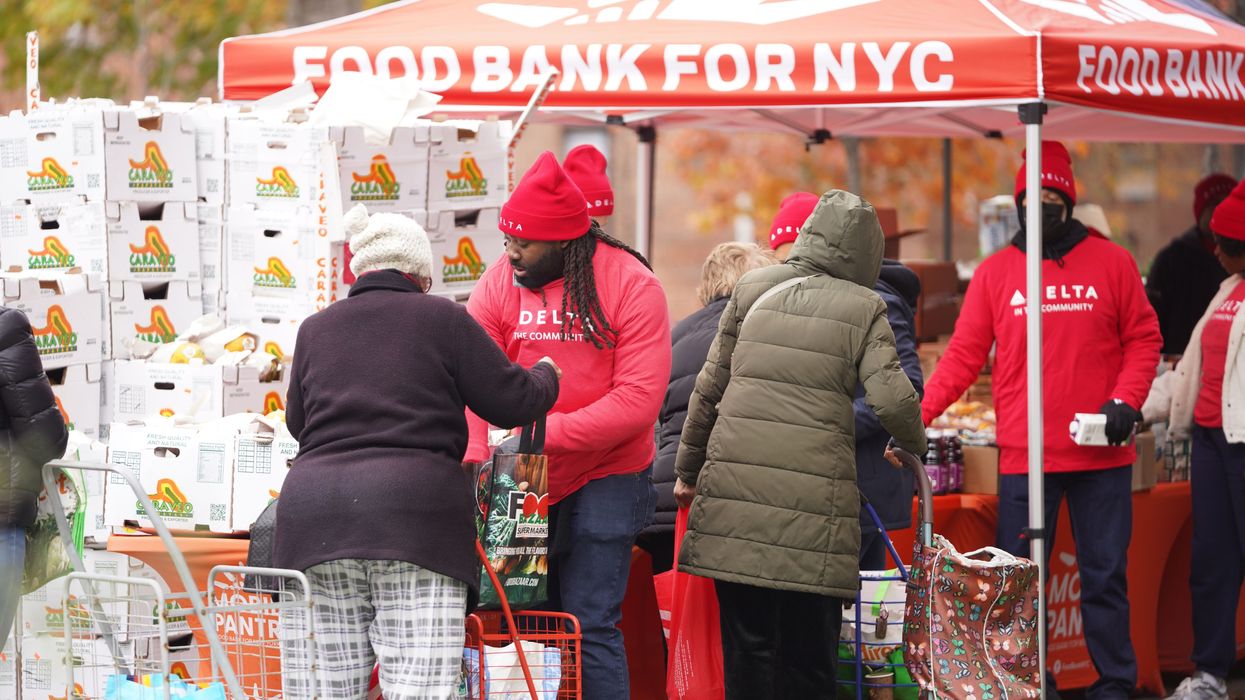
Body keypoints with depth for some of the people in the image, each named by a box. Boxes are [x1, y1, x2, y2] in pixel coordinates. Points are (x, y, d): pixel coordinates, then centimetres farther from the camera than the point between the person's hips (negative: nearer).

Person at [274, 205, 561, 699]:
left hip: (314, 513, 4)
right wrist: (546, 377, 29)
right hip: (414, 515, -4)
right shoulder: (442, 319, 6)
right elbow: (511, 401, 8)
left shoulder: (315, 329, 17)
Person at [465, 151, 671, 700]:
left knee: (590, 625, -8)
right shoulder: (500, 283, -1)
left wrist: (544, 432, -24)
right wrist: (475, 455, -27)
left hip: (606, 479, -4)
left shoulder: (631, 285, -11)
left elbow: (638, 400, -19)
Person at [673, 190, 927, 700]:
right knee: (809, 653, 5)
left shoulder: (751, 291, 10)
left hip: (735, 489, 2)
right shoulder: (863, 309, 2)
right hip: (814, 499, -2)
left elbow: (709, 390, 13)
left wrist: (688, 470, 23)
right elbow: (892, 400, -7)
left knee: (746, 644, 6)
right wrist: (914, 445, 14)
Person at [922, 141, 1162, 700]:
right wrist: (918, 412, -9)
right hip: (1023, 458, 0)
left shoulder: (1111, 263, 3)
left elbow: (1142, 340, 6)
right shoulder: (995, 271, 4)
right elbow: (964, 355, 2)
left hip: (1102, 455, 0)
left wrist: (1125, 402, -9)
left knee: (1104, 576, 5)